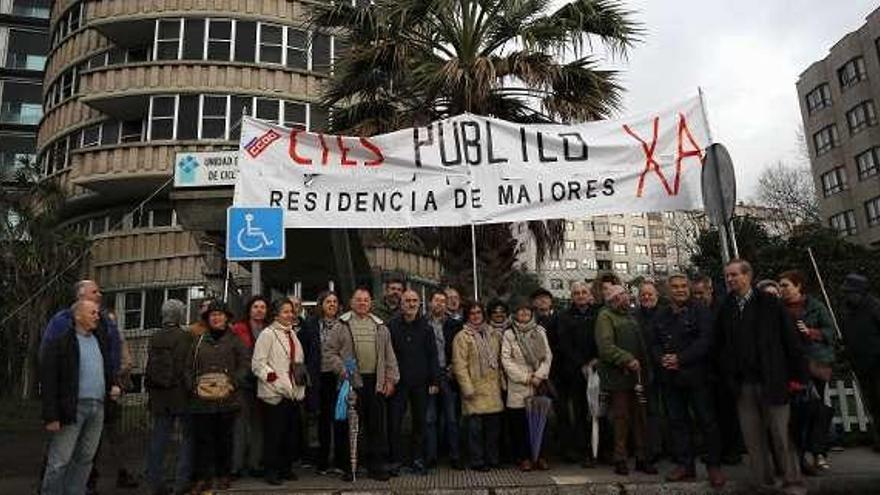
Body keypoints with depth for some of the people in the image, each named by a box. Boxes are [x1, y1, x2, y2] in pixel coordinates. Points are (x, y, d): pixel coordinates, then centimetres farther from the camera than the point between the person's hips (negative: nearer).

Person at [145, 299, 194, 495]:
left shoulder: (154, 338, 6)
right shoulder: (184, 337, -13)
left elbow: (149, 368, 11)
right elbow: (185, 367, -15)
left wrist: (150, 391, 18)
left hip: (158, 396, 6)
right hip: (180, 394, -6)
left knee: (158, 438, 10)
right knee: (188, 436, 5)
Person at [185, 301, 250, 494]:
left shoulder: (235, 340, 6)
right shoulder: (199, 341, 13)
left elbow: (245, 364, -1)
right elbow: (189, 367, 12)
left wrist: (233, 384, -12)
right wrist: (193, 386, -3)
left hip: (227, 398, -1)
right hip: (202, 398, 2)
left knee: (224, 438, 8)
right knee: (202, 438, 2)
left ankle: (223, 475, 20)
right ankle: (203, 478, 9)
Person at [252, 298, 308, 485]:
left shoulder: (292, 334, 15)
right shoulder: (267, 334, -8)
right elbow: (257, 364, -13)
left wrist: (301, 382, 13)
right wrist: (276, 381, -19)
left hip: (294, 392, 7)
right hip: (274, 393, -7)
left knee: (291, 432, 10)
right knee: (275, 433, -2)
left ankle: (286, 468, 22)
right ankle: (271, 471, 10)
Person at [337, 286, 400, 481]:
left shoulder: (380, 326, 13)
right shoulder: (342, 325, 4)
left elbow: (389, 355, 12)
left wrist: (391, 379, 6)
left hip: (376, 381, 3)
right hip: (352, 381, -3)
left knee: (377, 425, 6)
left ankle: (376, 465, 17)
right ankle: (349, 465, 16)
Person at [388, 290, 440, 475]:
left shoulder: (425, 327, 5)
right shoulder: (392, 326, 0)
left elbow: (432, 355, 5)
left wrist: (434, 381, 0)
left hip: (420, 383, 2)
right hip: (399, 382, -1)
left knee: (420, 421, 8)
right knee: (395, 422, 0)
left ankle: (418, 459, 20)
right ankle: (396, 460, 12)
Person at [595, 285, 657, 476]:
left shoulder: (630, 316, 21)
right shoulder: (605, 317, -6)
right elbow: (606, 347, -17)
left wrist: (644, 366, 15)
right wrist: (627, 360, -22)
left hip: (637, 374, 7)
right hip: (618, 375, -7)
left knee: (640, 417, 10)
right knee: (621, 418, -1)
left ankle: (641, 458, 19)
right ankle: (620, 460, 10)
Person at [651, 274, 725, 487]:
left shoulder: (700, 310, -2)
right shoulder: (660, 315, 12)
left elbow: (705, 340, -12)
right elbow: (654, 344, 11)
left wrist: (680, 359, -17)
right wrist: (662, 360, -9)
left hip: (696, 375, -4)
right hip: (669, 377, 5)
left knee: (707, 421, 1)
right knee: (677, 421, 9)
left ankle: (714, 466, 13)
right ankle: (685, 465, 19)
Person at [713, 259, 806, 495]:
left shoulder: (769, 303, 0)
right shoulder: (725, 309, 8)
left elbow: (790, 339, -2)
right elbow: (719, 346, 13)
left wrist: (797, 375, -5)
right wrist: (726, 376, 6)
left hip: (772, 380, -3)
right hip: (742, 384, 3)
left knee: (781, 435, 1)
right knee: (752, 438, 7)